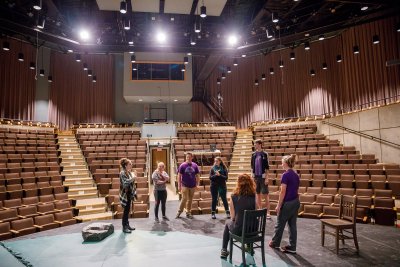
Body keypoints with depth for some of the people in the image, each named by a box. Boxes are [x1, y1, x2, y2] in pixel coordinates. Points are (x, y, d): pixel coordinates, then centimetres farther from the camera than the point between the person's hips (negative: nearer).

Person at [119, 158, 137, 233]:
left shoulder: (129, 172, 8)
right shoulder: (122, 173, -16)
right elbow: (125, 182, -28)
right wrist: (133, 177, -23)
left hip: (129, 194, 8)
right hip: (125, 194, -8)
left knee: (128, 210, 14)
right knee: (126, 210, -2)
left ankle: (127, 225, 24)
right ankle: (124, 227, 8)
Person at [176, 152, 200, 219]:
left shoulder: (195, 165, 2)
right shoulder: (182, 165, -5)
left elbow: (197, 175, 10)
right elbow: (179, 176, -3)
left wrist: (197, 184, 4)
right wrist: (179, 185, -6)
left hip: (193, 186, 3)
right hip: (185, 185, -3)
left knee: (190, 200, 10)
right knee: (184, 199, -7)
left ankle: (188, 213, 22)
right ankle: (179, 211, 11)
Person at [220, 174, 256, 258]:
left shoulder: (234, 197, -14)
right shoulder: (254, 196, -8)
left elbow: (233, 216, -8)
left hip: (238, 229, -2)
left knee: (228, 225, 32)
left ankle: (224, 250, 36)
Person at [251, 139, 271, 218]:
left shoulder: (264, 154, -6)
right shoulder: (253, 154, 7)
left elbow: (267, 167, -6)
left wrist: (266, 178, -10)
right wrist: (252, 176, 8)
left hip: (263, 177, -5)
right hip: (256, 176, 5)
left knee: (265, 194, -1)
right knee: (258, 194, 10)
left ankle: (268, 212, 6)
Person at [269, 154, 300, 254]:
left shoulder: (286, 175, -18)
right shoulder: (296, 175, 7)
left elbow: (283, 192, -18)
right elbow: (296, 190, 13)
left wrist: (278, 205, -11)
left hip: (287, 203, -8)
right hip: (296, 202, 8)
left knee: (280, 224, 10)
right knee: (292, 225, 13)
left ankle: (275, 243, 27)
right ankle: (292, 247, 18)